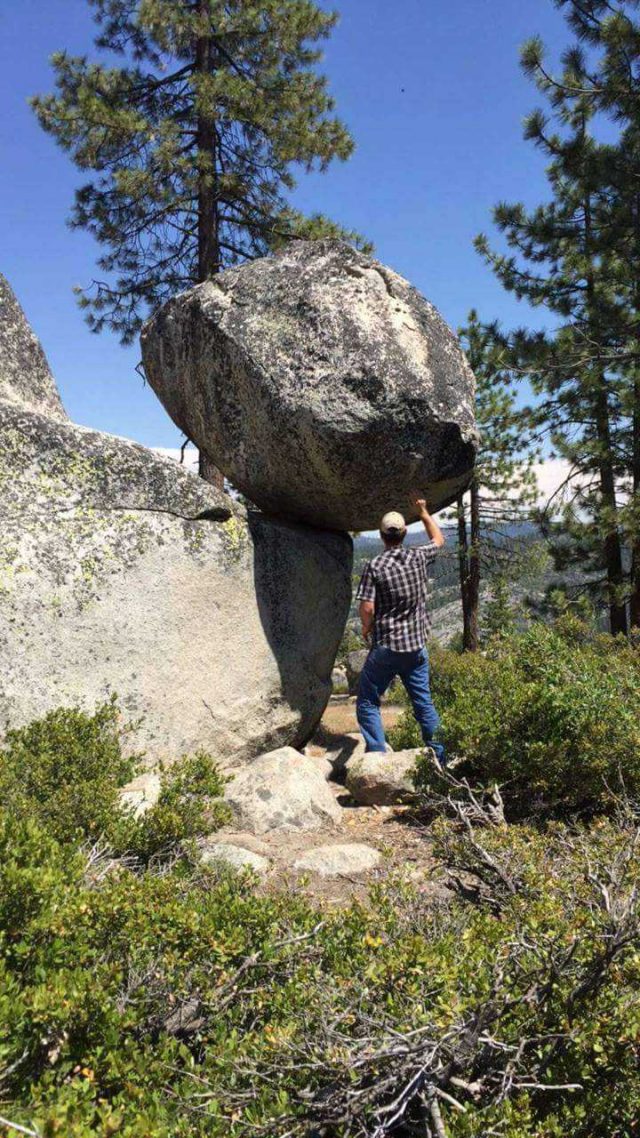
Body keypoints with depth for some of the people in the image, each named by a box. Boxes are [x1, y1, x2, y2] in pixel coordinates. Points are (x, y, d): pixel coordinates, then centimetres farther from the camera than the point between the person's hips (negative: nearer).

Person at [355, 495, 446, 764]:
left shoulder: (374, 566, -12)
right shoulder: (418, 557, -1)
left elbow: (367, 608, -15)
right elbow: (438, 539, 20)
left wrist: (366, 629, 5)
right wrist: (423, 512, 29)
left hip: (386, 647, -4)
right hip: (417, 645, 4)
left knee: (368, 703, 8)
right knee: (424, 704, 13)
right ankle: (439, 758, 18)